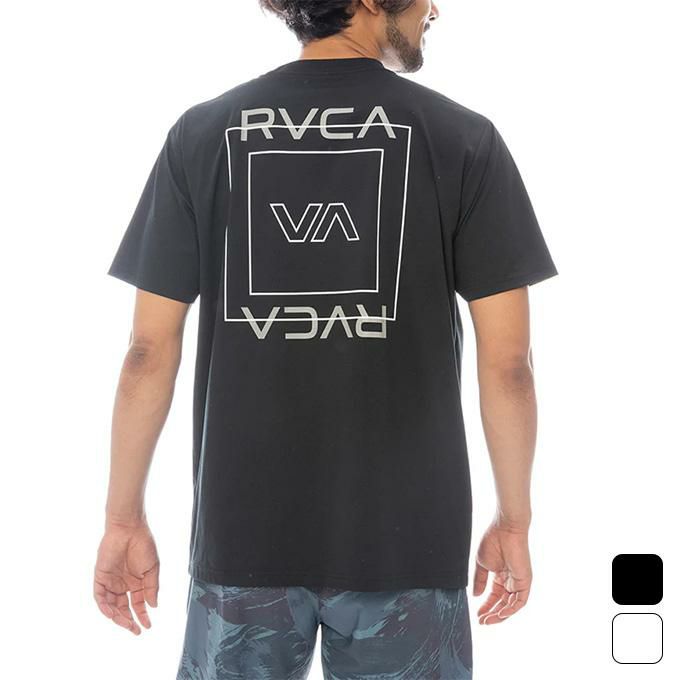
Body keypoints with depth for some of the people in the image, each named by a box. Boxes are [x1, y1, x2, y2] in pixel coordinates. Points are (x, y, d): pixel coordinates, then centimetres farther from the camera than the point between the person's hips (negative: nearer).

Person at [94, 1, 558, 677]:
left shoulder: (201, 132, -2)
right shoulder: (463, 139, -5)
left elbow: (150, 350, -3)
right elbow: (508, 359, -7)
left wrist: (125, 519, 6)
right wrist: (514, 521, 5)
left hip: (242, 533, 2)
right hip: (405, 538, -1)